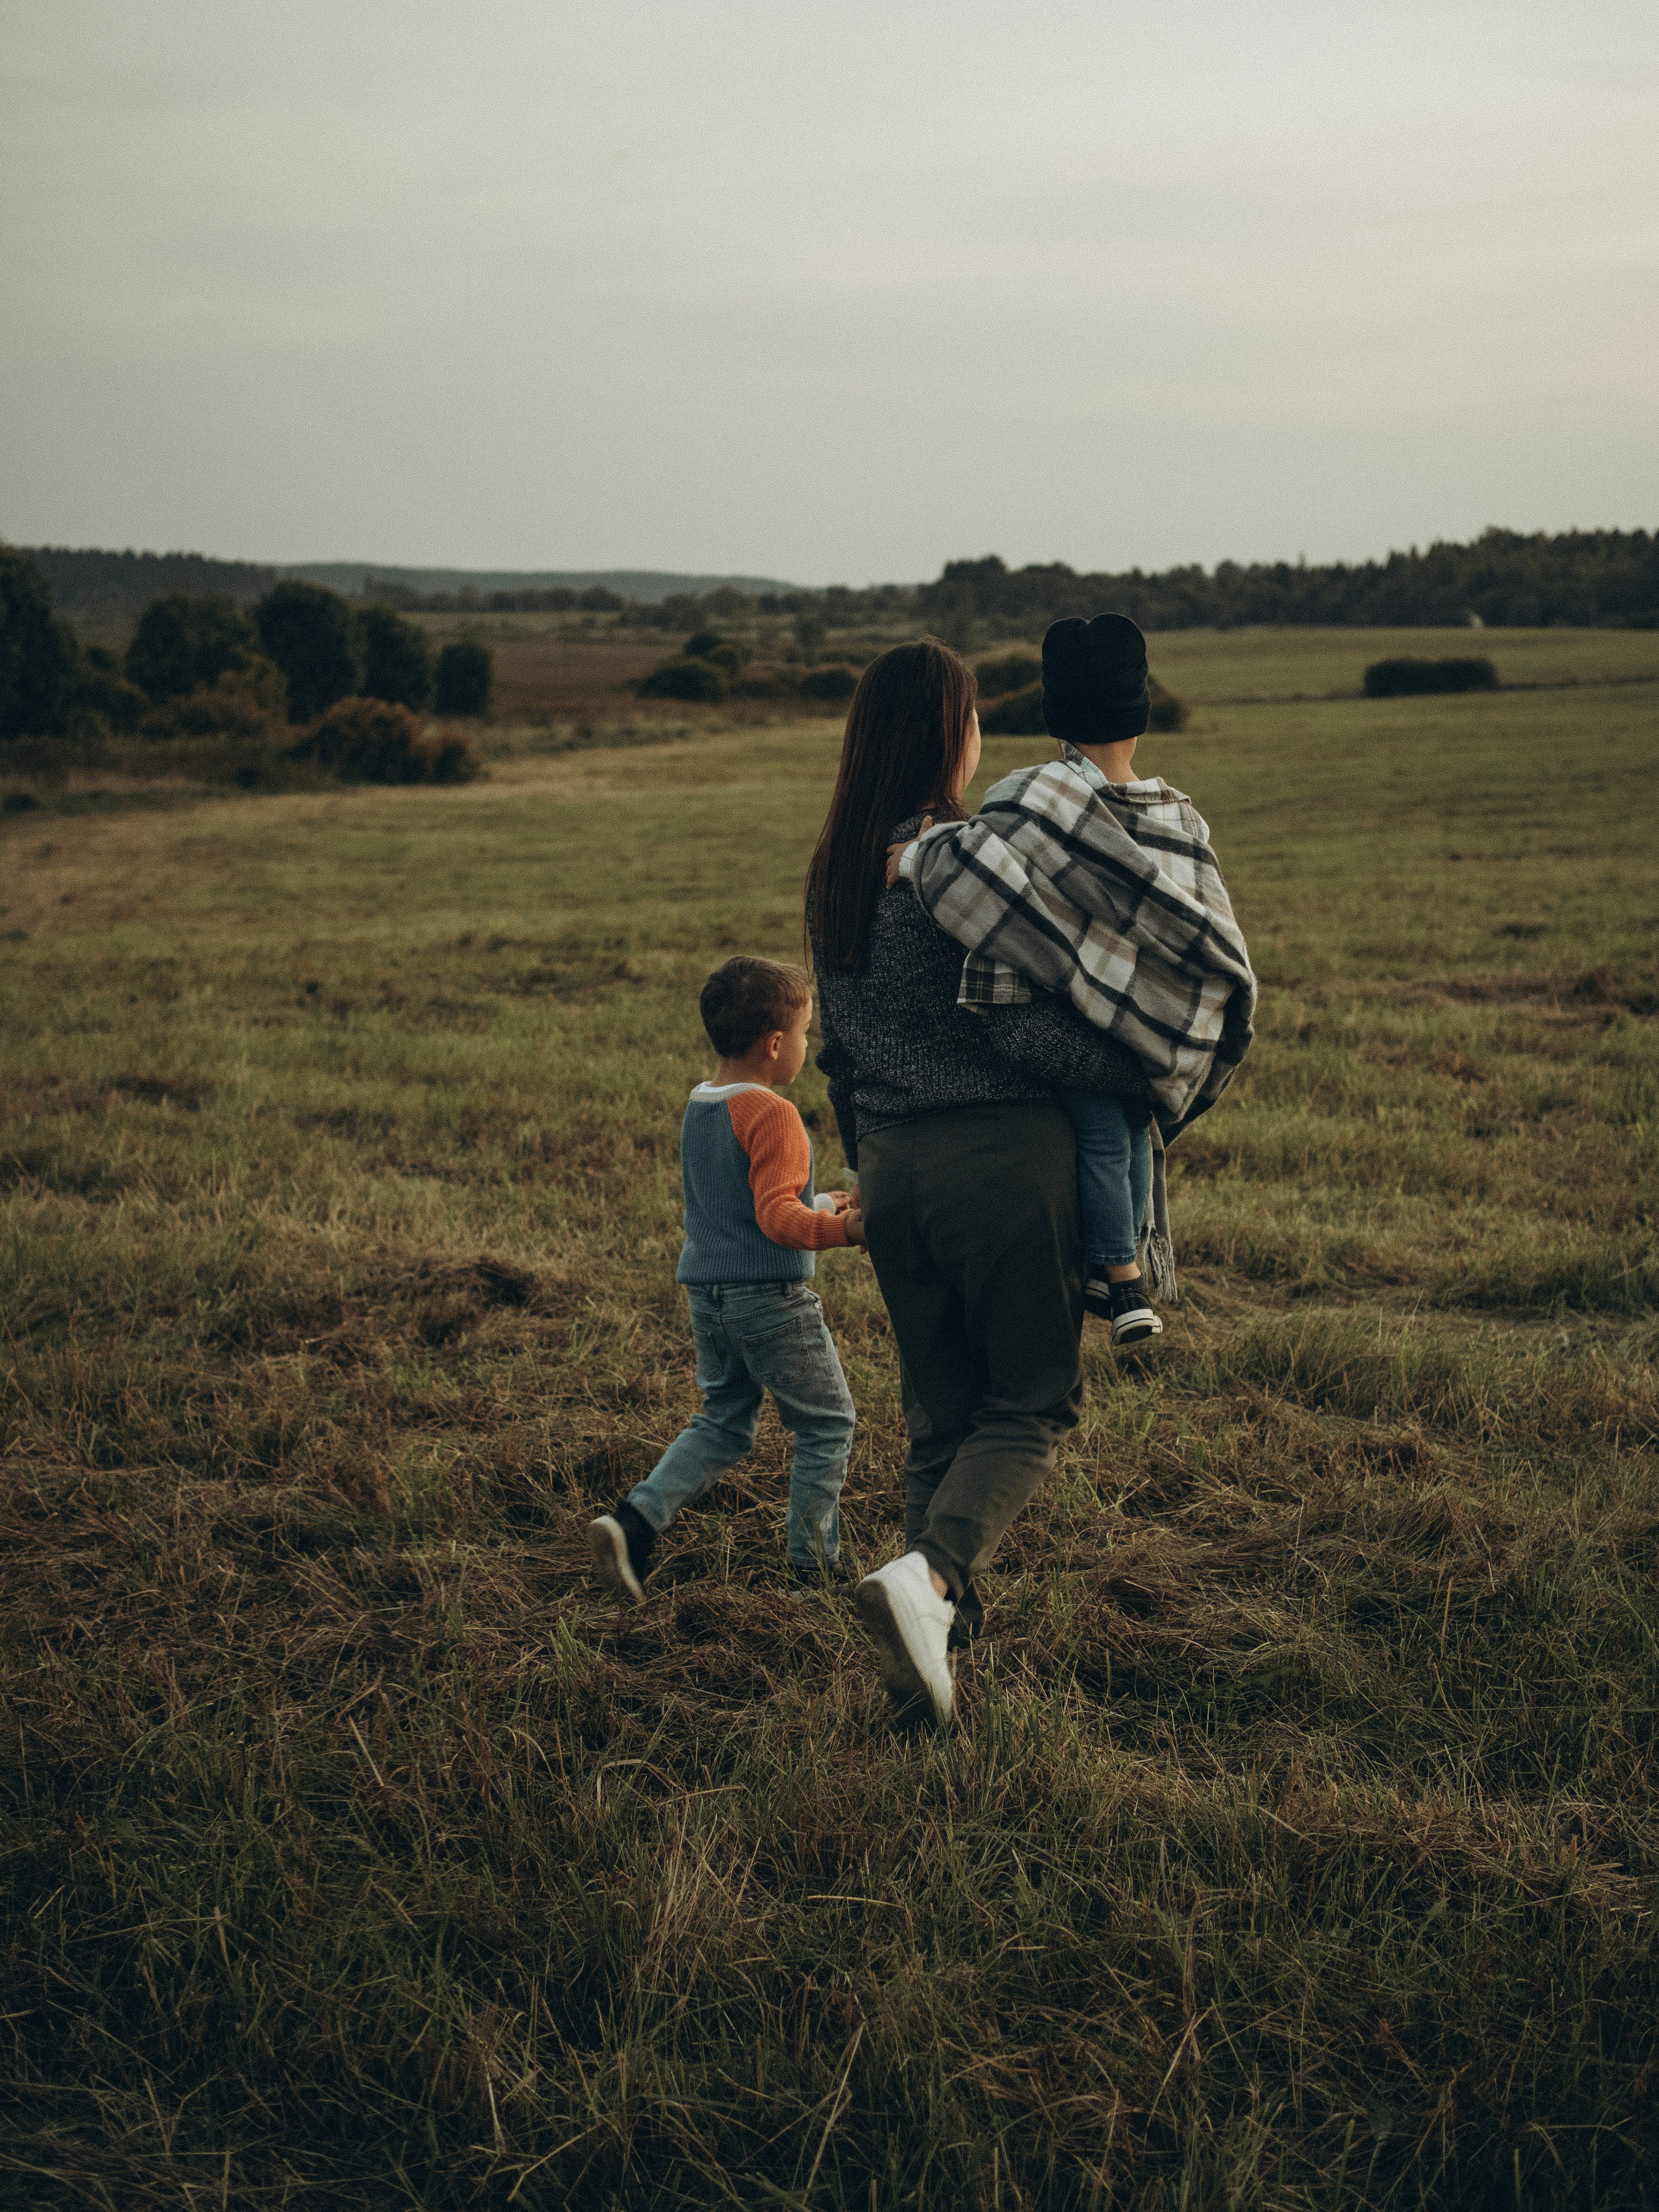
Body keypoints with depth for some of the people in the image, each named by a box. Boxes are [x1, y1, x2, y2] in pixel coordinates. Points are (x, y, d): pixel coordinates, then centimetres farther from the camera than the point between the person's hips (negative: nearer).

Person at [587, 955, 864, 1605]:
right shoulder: (772, 1114, -17)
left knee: (722, 1427, 17)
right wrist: (839, 1229, -37)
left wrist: (818, 1203, 29)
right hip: (771, 1298, -8)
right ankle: (813, 1562, 14)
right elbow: (776, 1217, -26)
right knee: (826, 1425, 9)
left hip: (708, 1297, 8)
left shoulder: (697, 1109, 11)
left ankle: (633, 1521, -1)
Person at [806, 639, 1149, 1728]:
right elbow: (1021, 1030, -18)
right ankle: (931, 1573, -18)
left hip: (891, 1163, 7)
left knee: (939, 1414, 14)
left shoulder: (834, 871, 9)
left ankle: (939, 1642, 14)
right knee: (1033, 1402, 4)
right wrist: (1150, 1068, -8)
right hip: (1003, 1152, -6)